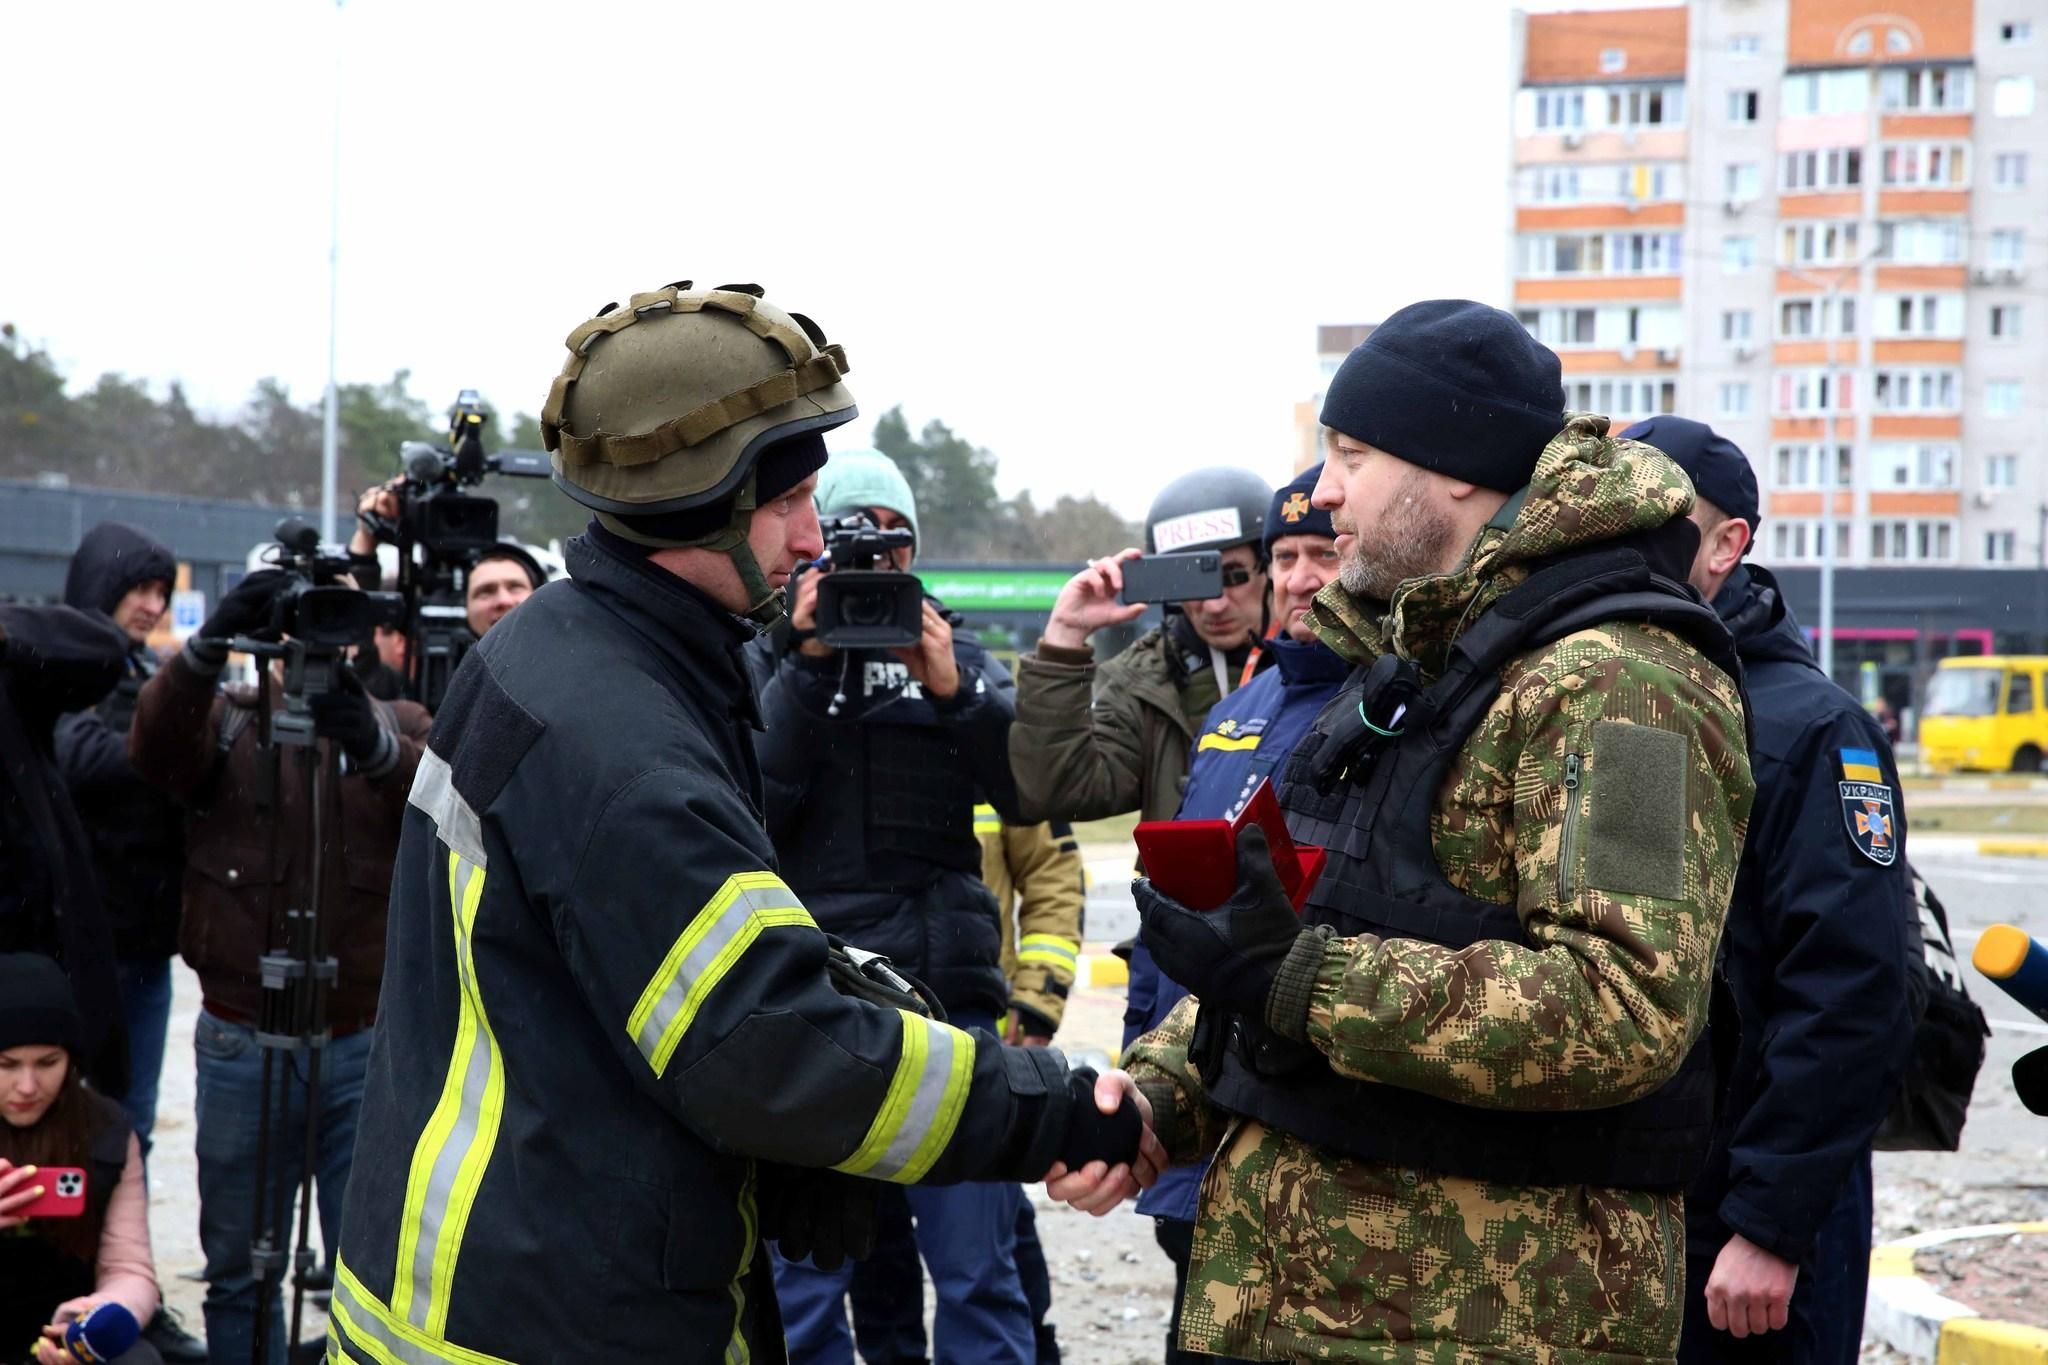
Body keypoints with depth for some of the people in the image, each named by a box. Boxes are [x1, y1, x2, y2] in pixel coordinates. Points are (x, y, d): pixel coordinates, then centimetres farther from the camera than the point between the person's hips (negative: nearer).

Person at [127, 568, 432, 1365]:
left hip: (368, 1047, 0)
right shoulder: (223, 723, 5)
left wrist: (375, 745, -36)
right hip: (242, 1048, 0)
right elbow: (154, 747, -17)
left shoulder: (398, 725, 6)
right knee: (240, 1269, 11)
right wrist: (208, 645, -36)